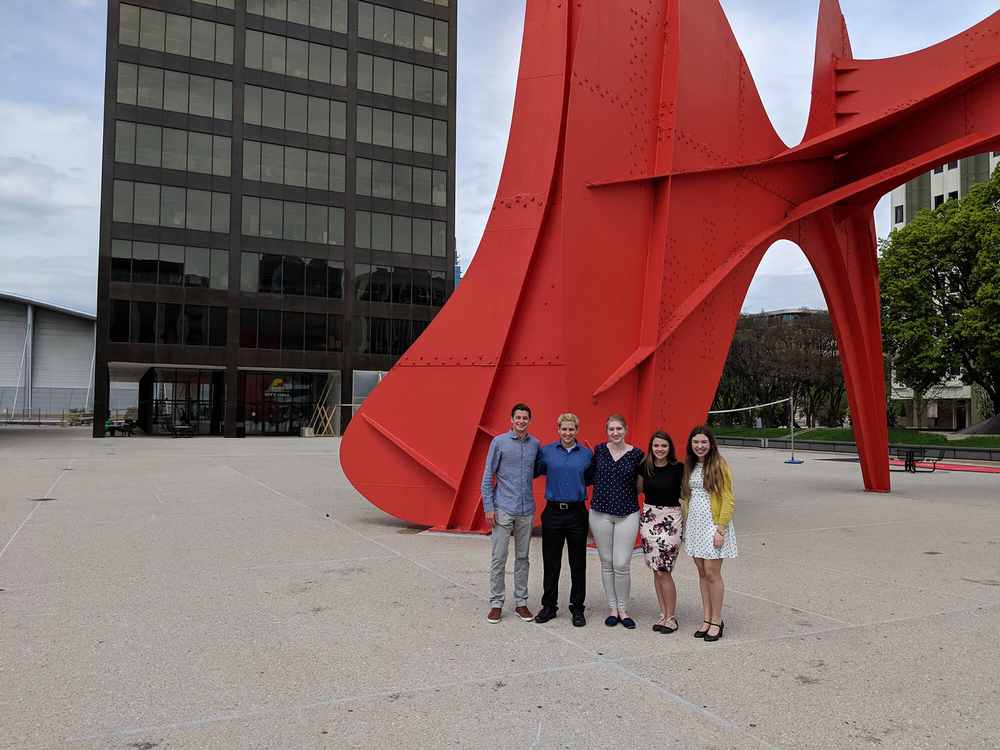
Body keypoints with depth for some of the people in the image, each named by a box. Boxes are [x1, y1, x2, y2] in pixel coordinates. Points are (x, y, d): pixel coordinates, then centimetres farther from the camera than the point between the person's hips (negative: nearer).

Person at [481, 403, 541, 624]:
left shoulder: (535, 445, 6)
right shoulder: (499, 442, -3)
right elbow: (487, 476, -3)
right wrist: (488, 507, -8)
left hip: (526, 510, 3)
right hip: (503, 510, -3)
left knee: (522, 558, 10)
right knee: (499, 558, 0)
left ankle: (521, 602, 20)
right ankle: (496, 603, 11)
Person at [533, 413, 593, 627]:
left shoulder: (587, 454, 4)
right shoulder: (546, 451, 2)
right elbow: (534, 471, 10)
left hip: (577, 513, 0)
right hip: (553, 512, 0)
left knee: (578, 564, 6)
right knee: (551, 563, 7)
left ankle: (577, 608, 18)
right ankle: (549, 605, 21)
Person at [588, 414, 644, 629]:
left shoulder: (636, 454, -1)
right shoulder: (599, 450, 3)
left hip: (627, 514, -2)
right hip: (600, 513, 2)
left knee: (622, 564, -5)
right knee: (606, 562, 9)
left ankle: (623, 609, 14)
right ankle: (612, 608, 22)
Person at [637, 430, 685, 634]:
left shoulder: (678, 468, -8)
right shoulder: (645, 467, 3)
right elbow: (638, 489, 19)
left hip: (671, 519, -4)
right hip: (649, 517, 4)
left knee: (663, 570, -6)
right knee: (656, 570, 8)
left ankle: (671, 617, 8)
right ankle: (663, 614, 20)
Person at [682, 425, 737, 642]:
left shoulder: (719, 465, -8)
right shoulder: (690, 466, 11)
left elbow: (728, 499, -11)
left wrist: (721, 529, -15)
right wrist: (685, 523, 8)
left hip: (712, 524, -6)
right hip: (694, 524, 6)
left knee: (712, 574, -3)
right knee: (702, 573, 10)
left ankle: (717, 622, 8)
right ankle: (707, 619, 18)